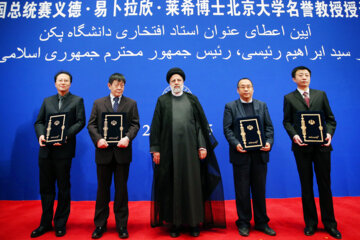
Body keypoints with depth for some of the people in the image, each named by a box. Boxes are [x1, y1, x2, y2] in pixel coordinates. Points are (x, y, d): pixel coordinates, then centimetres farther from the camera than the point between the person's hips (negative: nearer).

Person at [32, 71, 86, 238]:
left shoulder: (77, 101, 5)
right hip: (45, 149, 4)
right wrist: (40, 135, -8)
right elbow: (39, 121, 12)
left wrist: (66, 135, -19)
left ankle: (60, 224, 20)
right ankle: (45, 223, 27)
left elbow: (80, 122, -5)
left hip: (64, 150, -4)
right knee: (45, 188, 12)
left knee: (63, 188, 6)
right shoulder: (47, 101, 17)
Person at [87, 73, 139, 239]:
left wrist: (128, 138, -17)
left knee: (121, 188, 8)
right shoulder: (98, 103, 10)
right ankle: (100, 225, 25)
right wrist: (98, 139, -13)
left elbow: (135, 124, 0)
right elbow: (91, 124, 4)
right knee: (102, 188, 11)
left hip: (122, 151, -1)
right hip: (103, 151, 1)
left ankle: (122, 225, 22)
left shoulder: (131, 103, 8)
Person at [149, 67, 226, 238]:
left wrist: (202, 146, -1)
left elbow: (201, 123, 7)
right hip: (169, 149, 0)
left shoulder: (192, 100, 9)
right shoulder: (162, 101, 7)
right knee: (172, 185, 5)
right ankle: (174, 222, 19)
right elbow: (156, 126, 5)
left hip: (190, 148, 1)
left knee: (192, 184, 5)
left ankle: (194, 221, 20)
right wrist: (155, 149, -1)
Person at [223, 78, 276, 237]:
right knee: (242, 191, 7)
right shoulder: (230, 107, 5)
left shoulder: (262, 106, 13)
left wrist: (269, 142, -8)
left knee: (259, 190, 11)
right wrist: (236, 144, -16)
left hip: (260, 154, 3)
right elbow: (227, 129, -2)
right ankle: (243, 223, 21)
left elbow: (269, 127, 9)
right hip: (241, 154, -2)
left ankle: (261, 222, 26)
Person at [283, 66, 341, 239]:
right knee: (306, 185, 8)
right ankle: (310, 223, 21)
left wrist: (329, 133, -9)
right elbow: (287, 121, 3)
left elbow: (330, 118, 9)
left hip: (321, 145, 1)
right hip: (302, 146, -1)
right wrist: (294, 135, -14)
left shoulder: (321, 94, 11)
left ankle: (329, 223, 23)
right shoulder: (289, 98, 6)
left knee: (325, 184, 8)